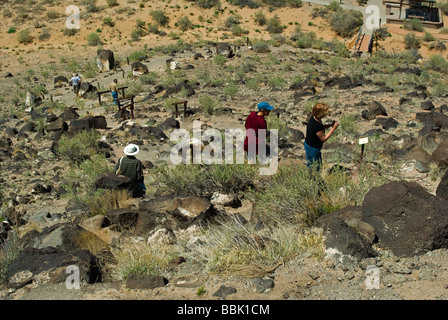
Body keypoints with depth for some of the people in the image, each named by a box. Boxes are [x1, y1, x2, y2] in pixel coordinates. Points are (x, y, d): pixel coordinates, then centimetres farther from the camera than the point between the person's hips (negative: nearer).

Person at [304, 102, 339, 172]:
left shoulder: (313, 118, -9)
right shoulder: (317, 125, -36)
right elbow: (324, 138, -25)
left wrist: (330, 125, -5)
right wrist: (333, 128, -22)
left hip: (308, 144, 9)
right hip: (313, 149, -9)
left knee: (309, 162, 28)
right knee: (316, 166, 11)